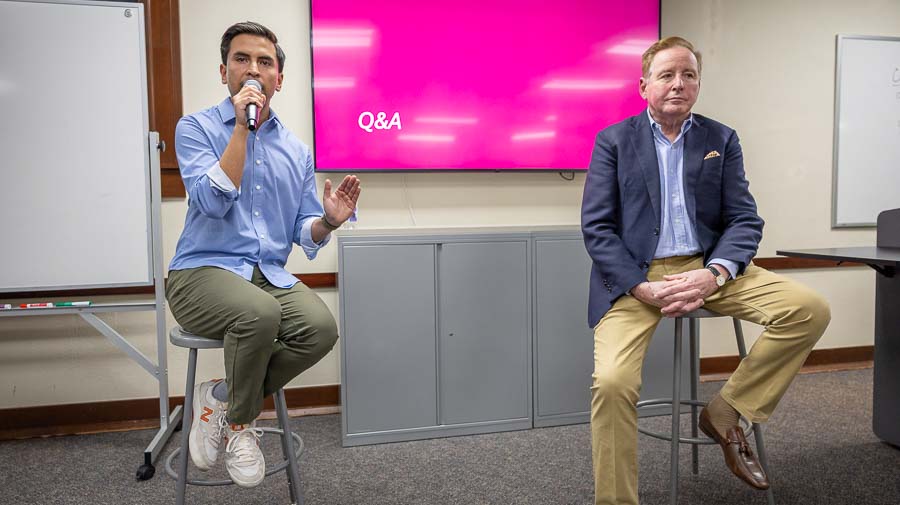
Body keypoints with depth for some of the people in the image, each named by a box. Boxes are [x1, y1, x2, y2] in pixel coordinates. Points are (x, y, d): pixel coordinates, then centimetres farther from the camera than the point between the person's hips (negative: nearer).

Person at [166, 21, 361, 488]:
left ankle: (221, 399, -2)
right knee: (259, 314, -36)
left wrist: (328, 221, -10)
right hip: (203, 272, -4)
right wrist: (241, 127, -16)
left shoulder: (297, 150, 13)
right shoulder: (196, 128, 1)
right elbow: (213, 202, -16)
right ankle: (240, 421, -5)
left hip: (270, 275, 4)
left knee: (321, 327, -26)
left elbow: (305, 234, 13)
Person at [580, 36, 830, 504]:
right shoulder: (613, 141, 5)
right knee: (611, 383, -25)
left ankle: (724, 413, 2)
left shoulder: (722, 140, 12)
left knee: (810, 309, -16)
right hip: (635, 274, -3)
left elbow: (745, 220, 5)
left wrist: (714, 274, -16)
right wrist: (643, 288, -16)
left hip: (707, 267, 3)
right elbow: (596, 228, -2)